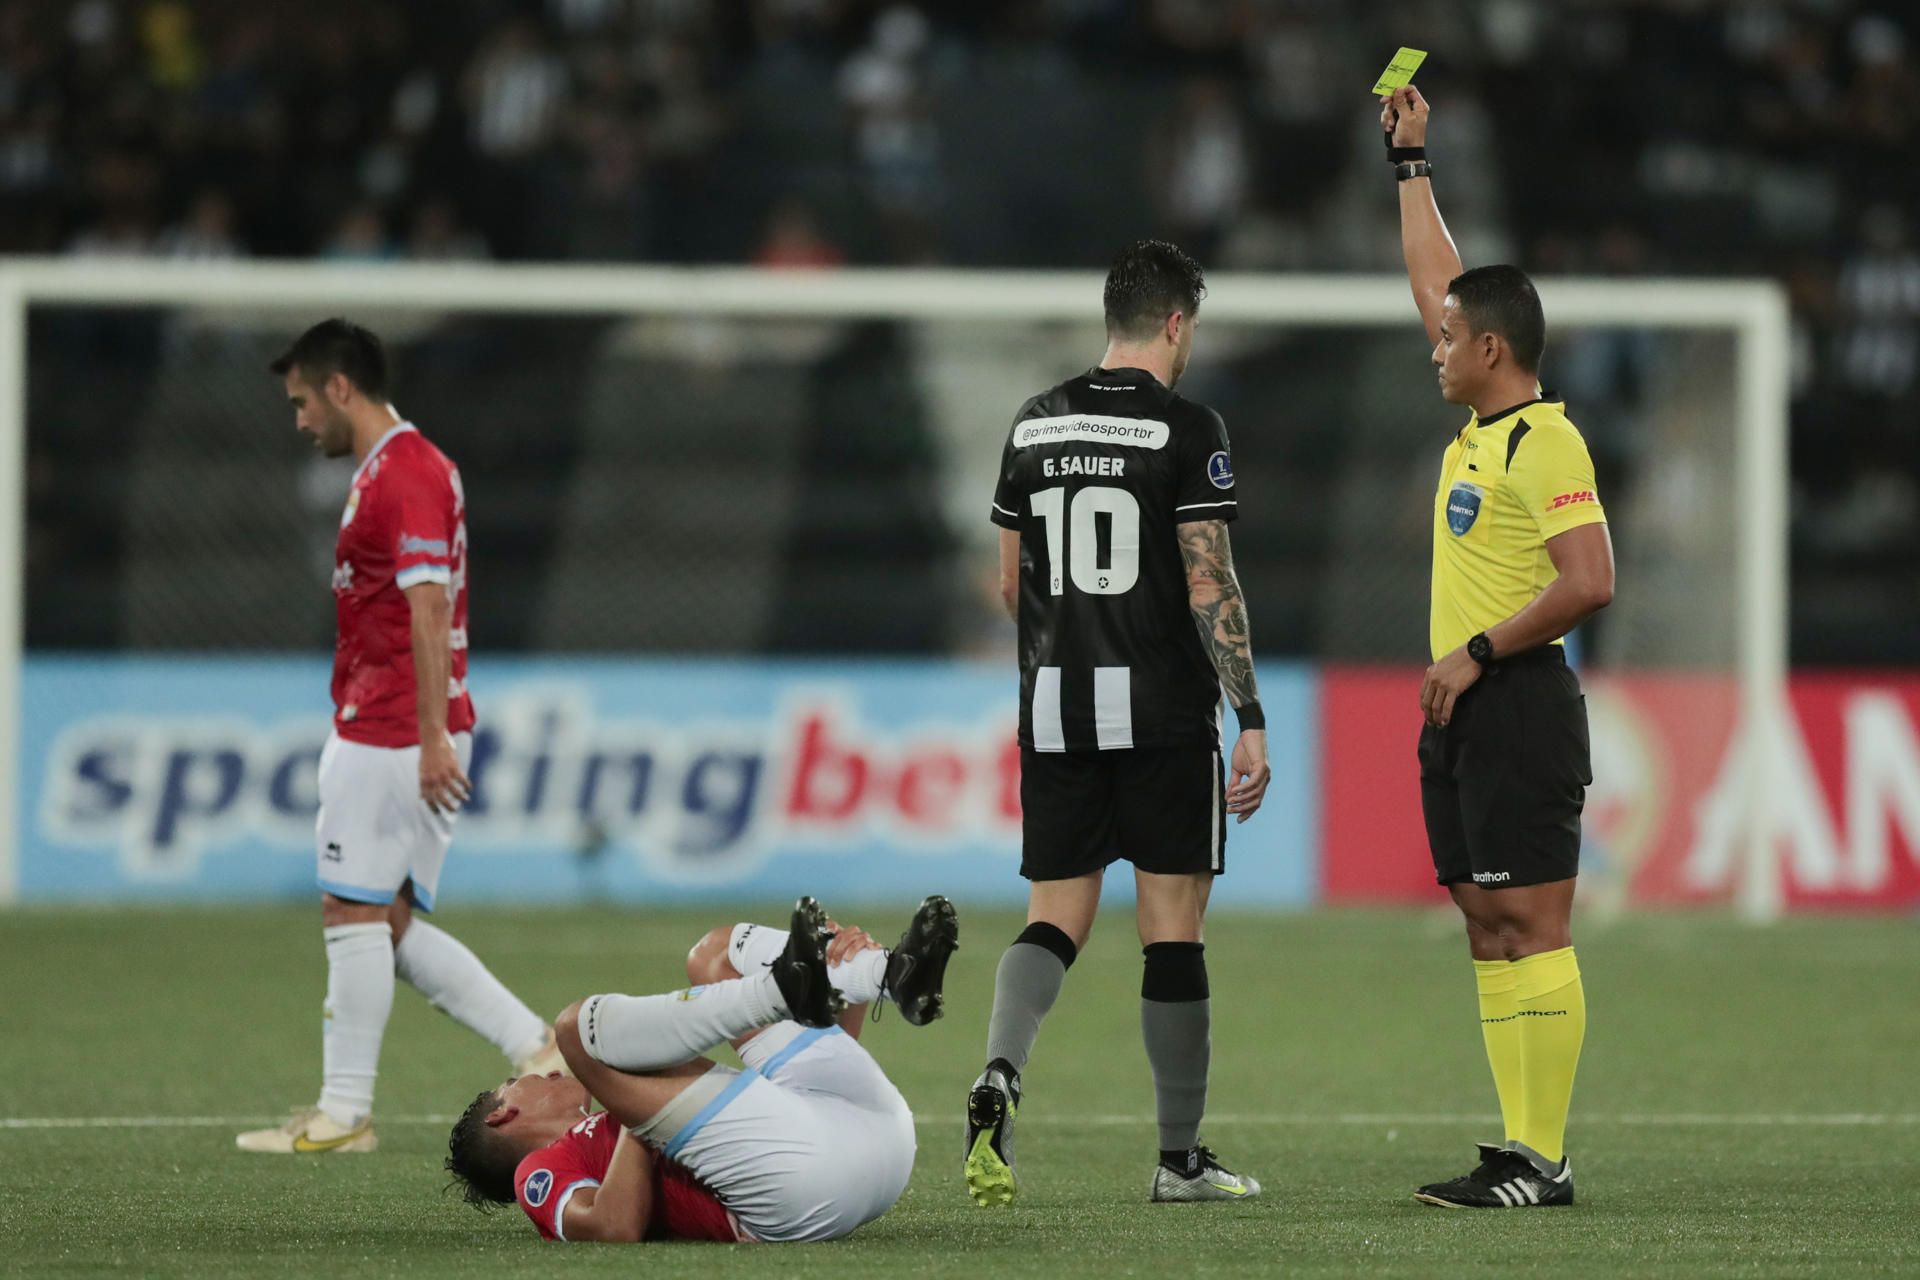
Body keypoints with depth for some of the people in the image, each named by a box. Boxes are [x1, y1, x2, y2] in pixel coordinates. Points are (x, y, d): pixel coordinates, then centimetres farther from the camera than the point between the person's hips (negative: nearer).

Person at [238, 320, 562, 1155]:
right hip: (384, 734, 10)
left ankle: (343, 1114, 1)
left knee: (354, 916, -4)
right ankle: (538, 1048, 7)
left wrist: (432, 735, -26)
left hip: (387, 738, -10)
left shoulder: (404, 474, -15)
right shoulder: (404, 467, 18)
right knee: (391, 929, 9)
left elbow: (428, 612, -22)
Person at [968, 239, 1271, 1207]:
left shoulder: (1035, 426, 9)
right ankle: (1180, 1158, 8)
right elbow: (1210, 586, -13)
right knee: (1172, 929, 3)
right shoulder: (1187, 429, -8)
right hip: (1164, 713, -4)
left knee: (1054, 918, 7)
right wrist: (1251, 720, -10)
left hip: (1054, 710, 4)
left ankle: (999, 1073, -21)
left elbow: (1012, 584, 14)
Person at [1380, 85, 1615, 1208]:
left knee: (1532, 927, -10)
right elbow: (1437, 283, 27)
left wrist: (1476, 655, -17)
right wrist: (1412, 164, 30)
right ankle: (1519, 1149, 8)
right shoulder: (1483, 428, 14)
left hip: (1519, 701, -10)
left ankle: (1545, 1160, -12)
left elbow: (1590, 580, -21)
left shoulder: (1544, 442, -13)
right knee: (1491, 929, 7)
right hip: (1464, 710, 10)